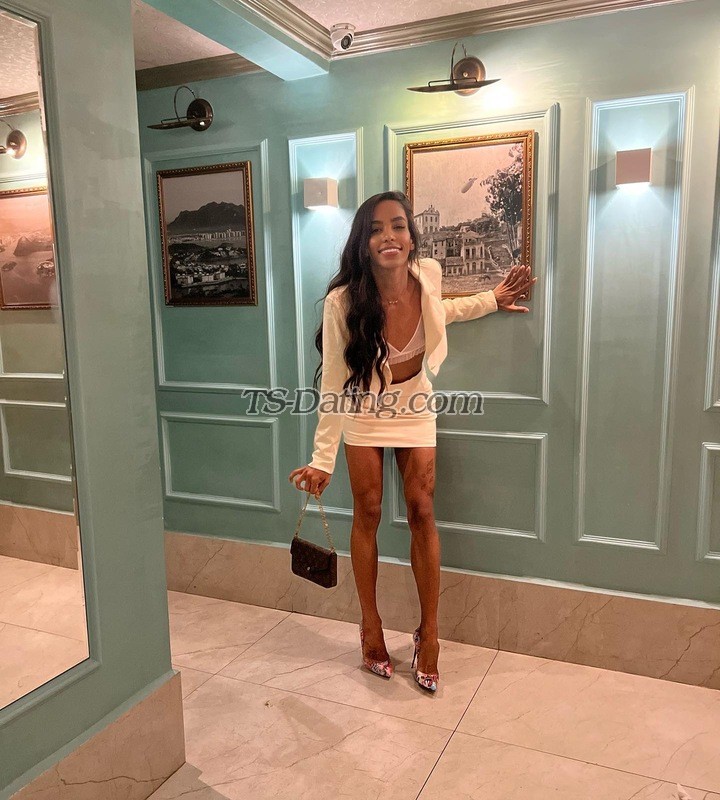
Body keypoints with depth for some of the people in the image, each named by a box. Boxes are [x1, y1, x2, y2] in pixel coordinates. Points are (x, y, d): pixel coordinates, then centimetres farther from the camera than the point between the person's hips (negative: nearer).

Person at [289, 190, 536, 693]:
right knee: (368, 513, 5)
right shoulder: (343, 302, -29)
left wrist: (492, 300, 5)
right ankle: (371, 625, 23)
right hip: (365, 411, -2)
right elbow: (333, 386, -22)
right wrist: (323, 461, -23)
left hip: (414, 406, 2)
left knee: (422, 510, 1)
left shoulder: (428, 275, -19)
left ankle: (429, 631, 16)